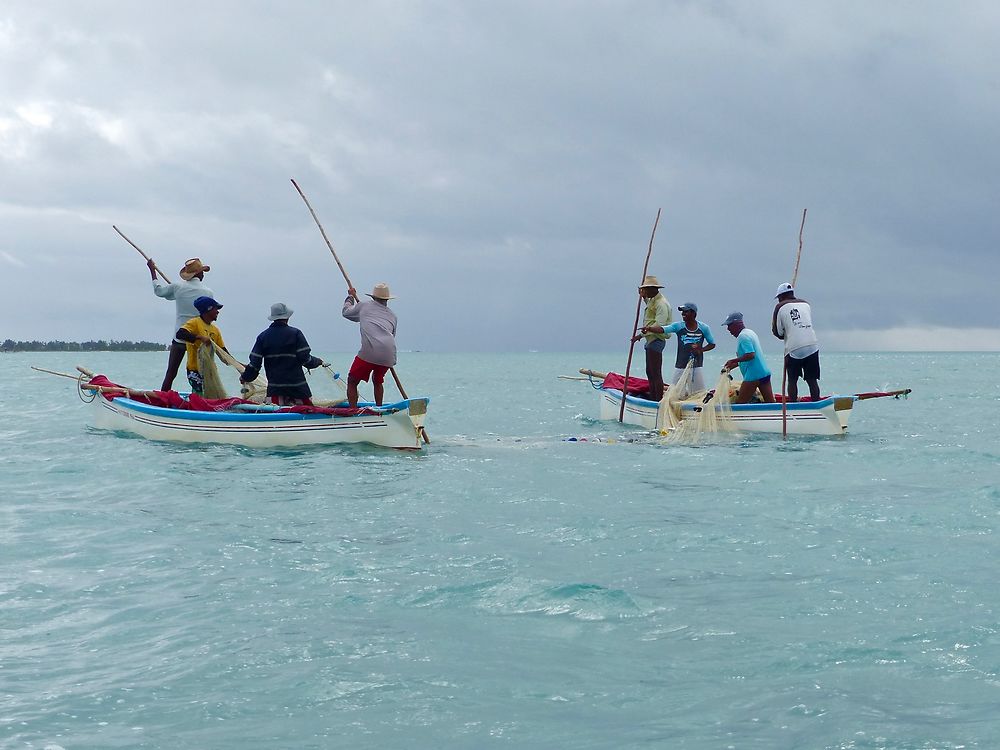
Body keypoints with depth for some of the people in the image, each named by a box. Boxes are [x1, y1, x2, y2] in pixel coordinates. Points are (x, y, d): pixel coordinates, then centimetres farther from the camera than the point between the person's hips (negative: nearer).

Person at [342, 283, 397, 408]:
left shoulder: (365, 306, 18)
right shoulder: (392, 315, 26)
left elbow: (347, 312, 35)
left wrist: (351, 297, 51)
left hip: (369, 352, -4)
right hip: (389, 354, 4)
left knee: (352, 381, 9)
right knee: (377, 381, 29)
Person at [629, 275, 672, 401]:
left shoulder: (661, 303, -17)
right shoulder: (652, 300, 15)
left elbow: (659, 326, -25)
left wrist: (641, 335, -25)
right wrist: (644, 297, 31)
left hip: (656, 340, -11)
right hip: (651, 340, 11)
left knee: (656, 373, -10)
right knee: (650, 372, 14)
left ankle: (659, 399, -10)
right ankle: (652, 396, 20)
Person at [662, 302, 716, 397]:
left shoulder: (703, 328, -2)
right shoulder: (678, 326, -3)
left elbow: (712, 344, 6)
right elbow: (663, 329, -15)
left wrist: (701, 349, -12)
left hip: (696, 367, -1)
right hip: (680, 367, 1)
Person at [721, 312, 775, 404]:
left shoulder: (743, 336, -13)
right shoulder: (750, 332, 19)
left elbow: (750, 355, -23)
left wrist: (733, 361, -14)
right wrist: (730, 367, 20)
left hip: (753, 376, -10)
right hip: (765, 373, 10)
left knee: (739, 403, -4)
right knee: (770, 402, 5)